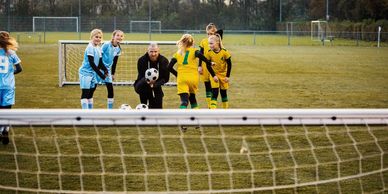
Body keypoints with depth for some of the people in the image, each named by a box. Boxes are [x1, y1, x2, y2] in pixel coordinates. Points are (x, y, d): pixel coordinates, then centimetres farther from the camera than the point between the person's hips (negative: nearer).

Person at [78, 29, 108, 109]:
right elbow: (92, 63, -21)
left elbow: (100, 63, 12)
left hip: (93, 73, 9)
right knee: (85, 93, -8)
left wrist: (105, 70, -8)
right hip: (86, 72, -9)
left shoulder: (98, 48, 9)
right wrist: (101, 74, -22)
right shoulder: (90, 48, -16)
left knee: (91, 93, 14)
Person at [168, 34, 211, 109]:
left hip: (181, 79, 0)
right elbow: (199, 55, -19)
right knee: (192, 97, 24)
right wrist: (209, 63, -8)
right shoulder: (194, 51, 6)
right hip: (193, 78, 0)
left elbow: (169, 67, 7)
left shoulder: (177, 53, 13)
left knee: (184, 102, -11)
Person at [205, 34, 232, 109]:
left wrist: (227, 76, -10)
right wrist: (213, 76, -14)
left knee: (223, 93, 9)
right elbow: (208, 66, -7)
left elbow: (229, 64, -8)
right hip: (214, 75, 0)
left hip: (223, 75, 0)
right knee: (214, 93, -11)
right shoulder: (209, 53, -13)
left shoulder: (225, 52, -17)